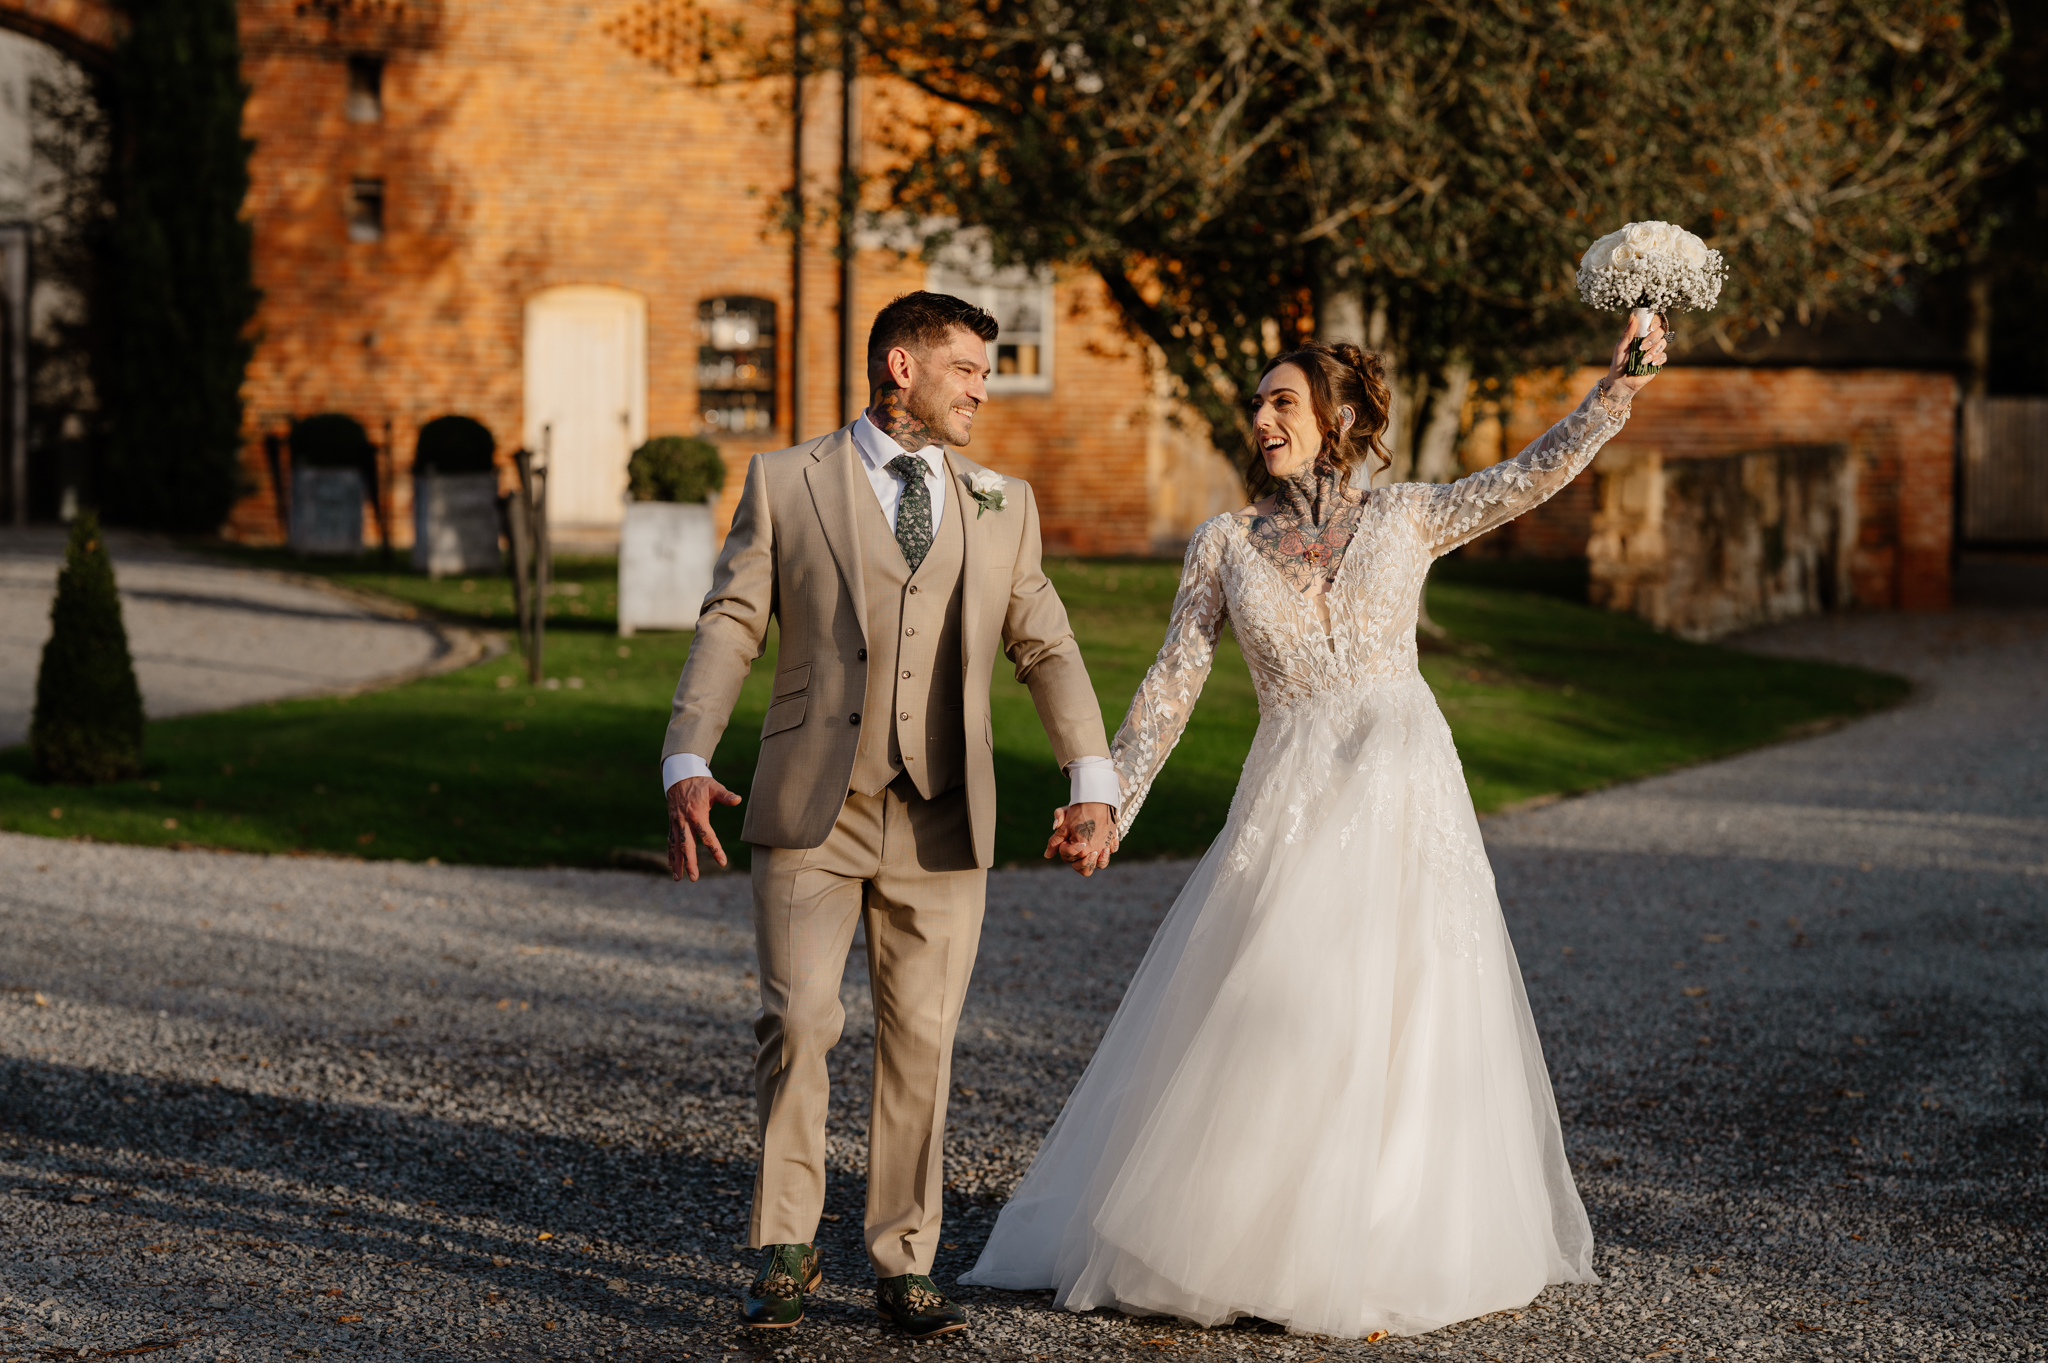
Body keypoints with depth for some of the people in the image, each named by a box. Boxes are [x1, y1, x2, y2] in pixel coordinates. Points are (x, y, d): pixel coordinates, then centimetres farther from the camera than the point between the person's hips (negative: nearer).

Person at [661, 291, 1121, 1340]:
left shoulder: (1002, 505, 13)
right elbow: (729, 627, 0)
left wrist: (1092, 780, -3)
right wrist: (687, 764, -14)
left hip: (942, 822, 2)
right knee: (797, 1025, -8)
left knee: (921, 1042, 4)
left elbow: (1046, 648, 11)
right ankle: (786, 1250, 8)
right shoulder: (785, 483, 5)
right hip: (811, 814, -2)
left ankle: (903, 1265, 16)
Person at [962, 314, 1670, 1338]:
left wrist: (1616, 386, -10)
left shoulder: (1403, 519, 8)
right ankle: (1235, 1242, 10)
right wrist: (1111, 797, -2)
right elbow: (1174, 681, 5)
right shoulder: (1224, 545, 8)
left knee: (1406, 1021, 2)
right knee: (1263, 1021, -3)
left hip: (1407, 793, 0)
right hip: (1292, 801, 0)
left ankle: (1390, 1252, 16)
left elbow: (1534, 475, 0)